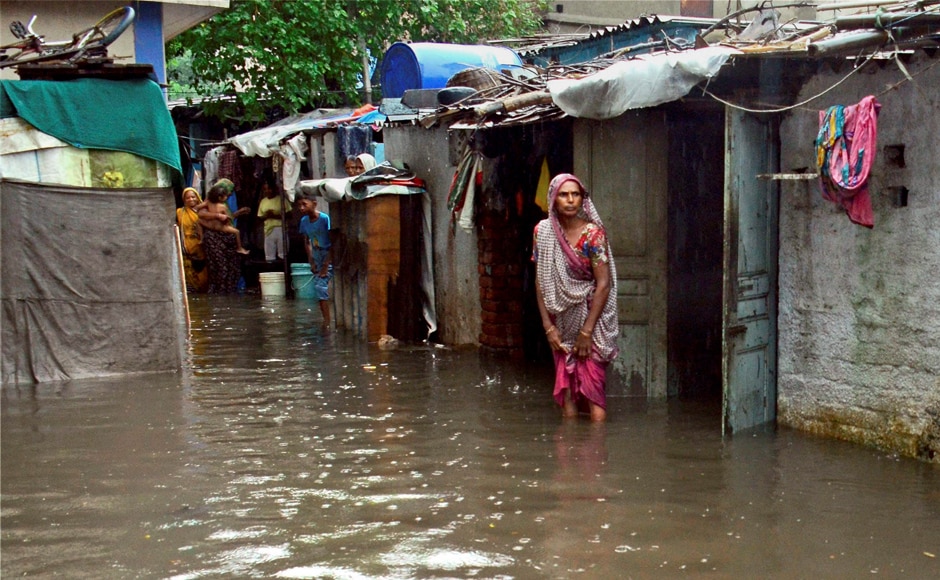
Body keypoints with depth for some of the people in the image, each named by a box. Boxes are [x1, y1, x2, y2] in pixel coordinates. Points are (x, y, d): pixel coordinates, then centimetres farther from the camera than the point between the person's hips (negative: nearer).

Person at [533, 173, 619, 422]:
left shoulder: (593, 233, -12)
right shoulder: (543, 231, -1)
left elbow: (603, 284, -13)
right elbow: (540, 281, 2)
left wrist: (587, 331, -14)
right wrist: (548, 326, -4)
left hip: (591, 314, -4)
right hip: (561, 318, 4)